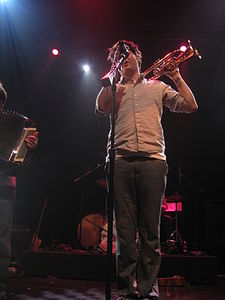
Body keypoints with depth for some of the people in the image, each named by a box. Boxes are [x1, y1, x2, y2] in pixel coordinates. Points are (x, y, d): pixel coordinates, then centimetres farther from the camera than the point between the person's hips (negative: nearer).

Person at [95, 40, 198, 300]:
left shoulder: (157, 87, 22)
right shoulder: (114, 89, 24)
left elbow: (190, 106, 13)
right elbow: (101, 108, 2)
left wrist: (176, 76, 11)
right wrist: (113, 75, 7)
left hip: (153, 160, 0)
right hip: (120, 161, 1)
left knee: (150, 228, -1)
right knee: (124, 228, -1)